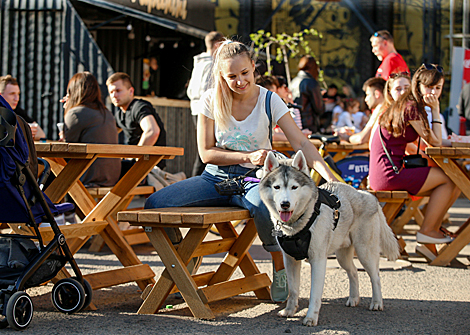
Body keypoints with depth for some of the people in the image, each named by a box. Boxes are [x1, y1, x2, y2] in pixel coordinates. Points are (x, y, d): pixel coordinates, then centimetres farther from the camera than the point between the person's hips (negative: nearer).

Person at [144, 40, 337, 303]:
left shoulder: (269, 101, -6)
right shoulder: (211, 101, -3)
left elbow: (302, 145, -11)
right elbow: (206, 153, -1)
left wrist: (331, 177, -25)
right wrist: (248, 157, -15)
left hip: (254, 179, -2)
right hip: (216, 177, 2)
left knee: (265, 209, -40)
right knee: (155, 204, -20)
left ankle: (281, 272, -14)